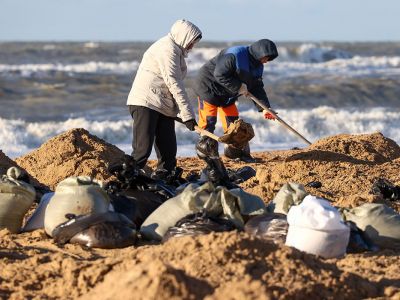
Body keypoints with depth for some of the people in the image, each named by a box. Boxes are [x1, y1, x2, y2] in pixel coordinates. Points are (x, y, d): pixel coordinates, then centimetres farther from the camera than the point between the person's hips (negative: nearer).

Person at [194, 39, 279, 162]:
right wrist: (238, 87, -28)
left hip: (227, 94, 9)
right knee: (208, 120, -10)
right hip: (209, 87, -9)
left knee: (233, 122, 8)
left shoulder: (257, 66, 1)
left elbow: (257, 88, 1)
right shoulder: (235, 55, -28)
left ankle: (240, 152, 16)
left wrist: (264, 108, -10)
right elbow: (219, 74, -30)